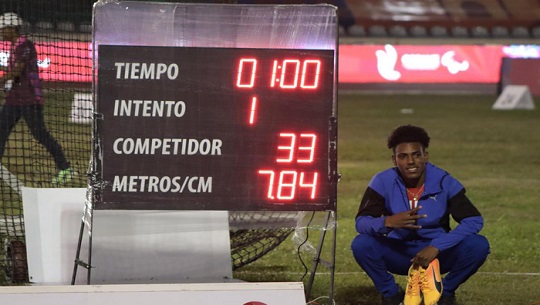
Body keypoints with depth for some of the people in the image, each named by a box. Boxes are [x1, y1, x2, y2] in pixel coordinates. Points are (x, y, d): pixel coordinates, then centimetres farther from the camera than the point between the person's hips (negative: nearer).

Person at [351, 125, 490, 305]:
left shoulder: (444, 182, -14)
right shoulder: (383, 182, -13)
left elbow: (474, 220, -21)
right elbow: (361, 222, -20)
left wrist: (436, 247, -32)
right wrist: (388, 222, -43)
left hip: (436, 254, 0)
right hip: (397, 254, 0)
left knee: (478, 245, -27)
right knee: (361, 244, -30)